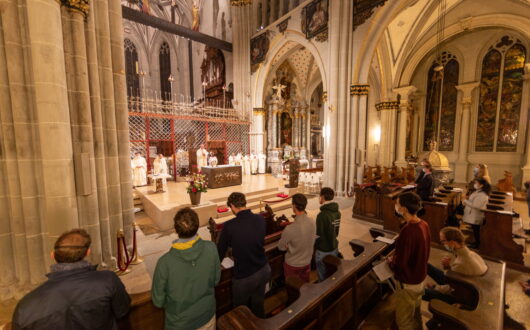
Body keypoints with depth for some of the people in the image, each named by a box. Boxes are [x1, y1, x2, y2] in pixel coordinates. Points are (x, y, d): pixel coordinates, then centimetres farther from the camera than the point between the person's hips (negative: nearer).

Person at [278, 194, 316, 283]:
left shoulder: (289, 229, -36)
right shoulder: (312, 222, -18)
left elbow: (281, 247, -17)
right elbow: (312, 241, 0)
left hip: (293, 264, -4)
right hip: (307, 262, 5)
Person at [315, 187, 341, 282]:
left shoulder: (322, 215, -28)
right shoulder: (337, 212, -3)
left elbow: (318, 235, -21)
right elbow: (336, 231, 6)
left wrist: (315, 247, -4)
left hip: (323, 251, -7)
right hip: (334, 248, 7)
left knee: (323, 277, 13)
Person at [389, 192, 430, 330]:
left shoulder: (407, 231, -34)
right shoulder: (424, 224, -7)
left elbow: (400, 263, -28)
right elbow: (422, 252, 7)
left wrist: (390, 261, -8)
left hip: (407, 282, -8)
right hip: (420, 277, 8)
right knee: (416, 314, 29)